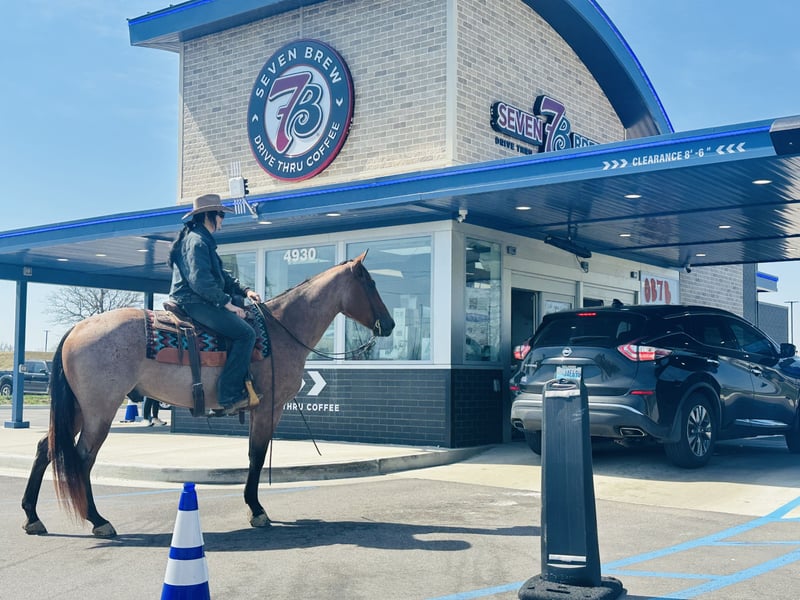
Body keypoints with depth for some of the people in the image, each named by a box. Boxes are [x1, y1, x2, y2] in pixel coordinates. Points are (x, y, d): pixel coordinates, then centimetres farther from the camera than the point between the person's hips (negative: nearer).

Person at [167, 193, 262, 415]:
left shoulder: (204, 241, 21)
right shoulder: (196, 241, -12)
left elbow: (222, 276, 24)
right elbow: (201, 280, -23)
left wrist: (245, 291, 11)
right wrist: (227, 304, -20)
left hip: (199, 302, 11)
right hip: (194, 303, -11)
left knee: (247, 322, 14)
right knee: (245, 333, -20)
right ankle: (229, 395, -23)